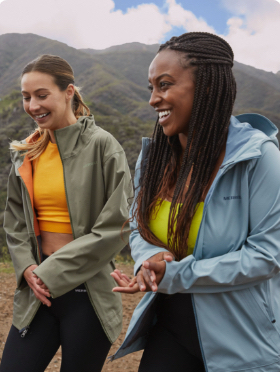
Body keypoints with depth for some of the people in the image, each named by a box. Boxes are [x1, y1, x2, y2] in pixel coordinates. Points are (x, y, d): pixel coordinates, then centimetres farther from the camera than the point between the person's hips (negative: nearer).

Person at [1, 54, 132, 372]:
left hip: (86, 289, -4)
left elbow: (115, 227, -13)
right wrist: (28, 267, -4)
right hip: (38, 289, 5)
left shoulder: (102, 146, -9)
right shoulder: (26, 154, 7)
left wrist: (54, 271, -12)